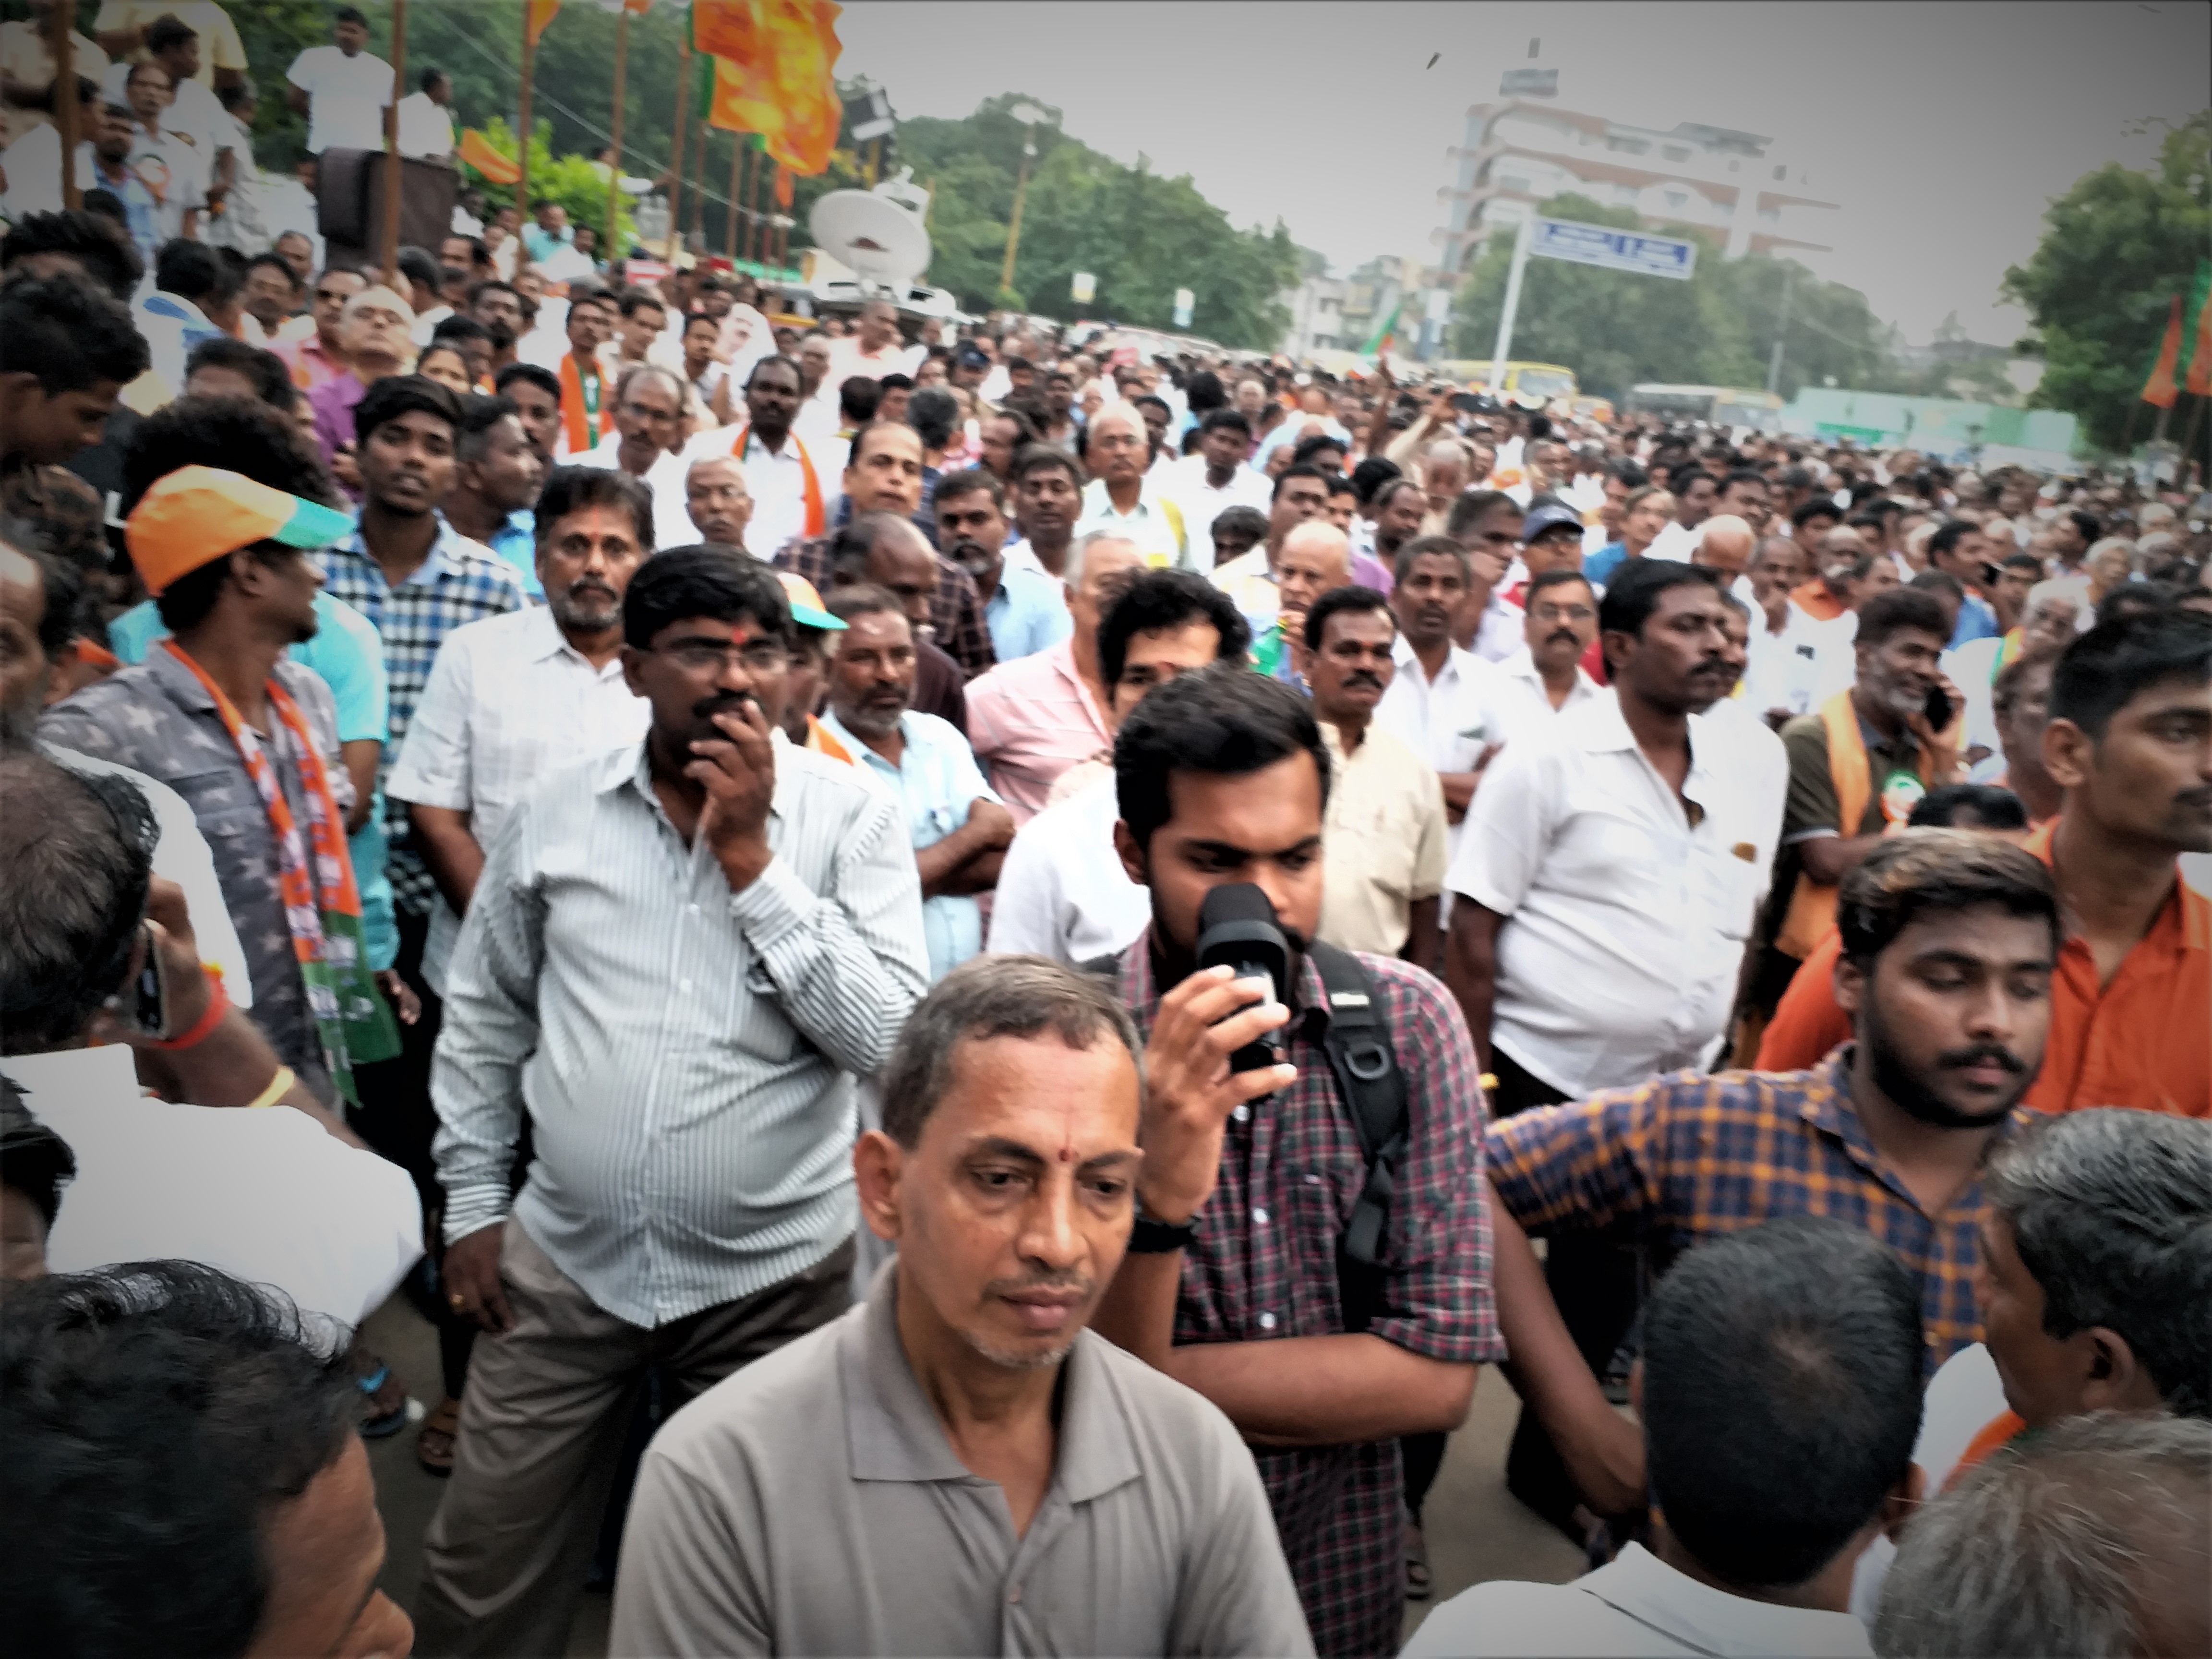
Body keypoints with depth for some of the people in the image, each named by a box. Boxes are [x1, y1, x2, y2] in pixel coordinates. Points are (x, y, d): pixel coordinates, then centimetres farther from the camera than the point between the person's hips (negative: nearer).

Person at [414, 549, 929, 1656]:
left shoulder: (853, 816, -9)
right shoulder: (556, 813, 0)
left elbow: (892, 1039, -17)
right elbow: (483, 1017, 11)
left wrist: (750, 854, -19)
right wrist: (471, 1202, 9)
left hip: (770, 1272, -1)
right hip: (562, 1258, 2)